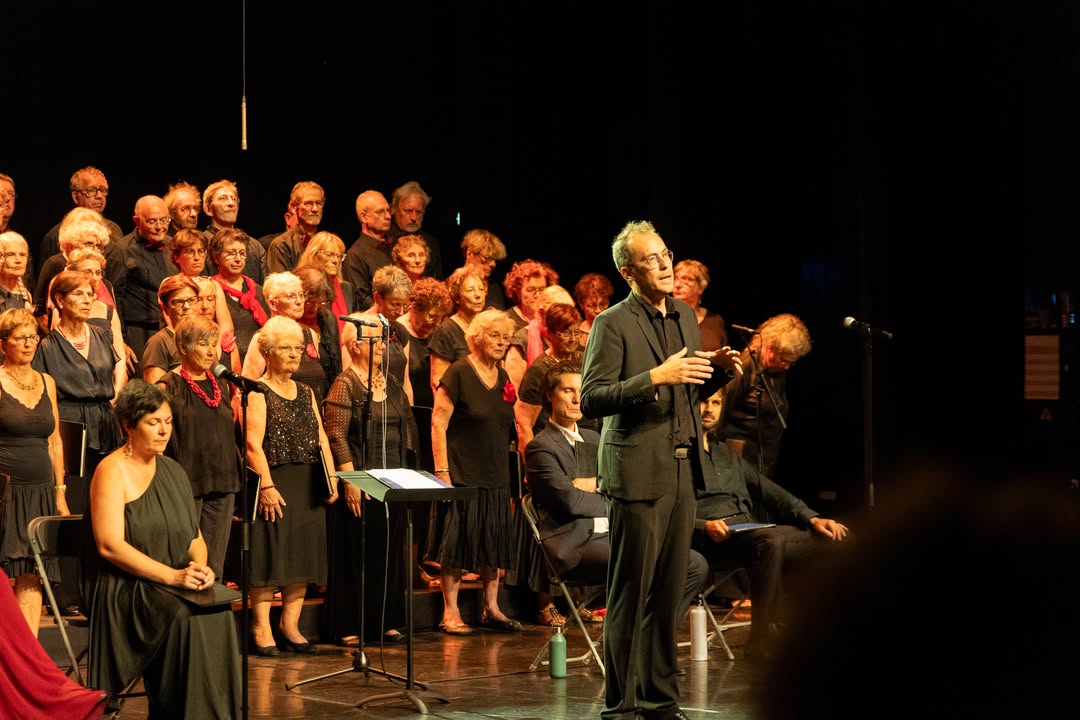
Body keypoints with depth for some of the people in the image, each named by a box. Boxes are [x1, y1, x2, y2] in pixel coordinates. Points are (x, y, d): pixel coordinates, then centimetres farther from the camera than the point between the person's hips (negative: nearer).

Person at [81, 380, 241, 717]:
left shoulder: (172, 471, 18)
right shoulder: (112, 471, -6)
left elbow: (194, 537, 20)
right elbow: (109, 545, -16)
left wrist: (200, 565, -4)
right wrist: (172, 576, -21)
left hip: (176, 583, 6)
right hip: (124, 587, -6)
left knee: (220, 610, -25)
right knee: (183, 617, -33)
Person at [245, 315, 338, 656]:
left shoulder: (306, 392, 17)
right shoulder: (258, 392, -4)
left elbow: (321, 438, 15)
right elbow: (253, 443, -13)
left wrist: (331, 477, 4)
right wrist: (267, 486, -21)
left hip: (308, 485, 7)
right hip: (275, 483, -7)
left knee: (303, 552, 6)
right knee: (270, 553, -6)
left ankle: (291, 626, 13)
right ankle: (262, 628, -2)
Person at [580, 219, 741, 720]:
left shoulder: (685, 316, 15)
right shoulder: (613, 324, -8)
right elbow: (591, 400, -15)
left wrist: (718, 370, 4)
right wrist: (655, 376, -23)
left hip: (683, 471, 7)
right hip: (639, 472, -7)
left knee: (668, 593, 9)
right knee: (631, 594, -3)